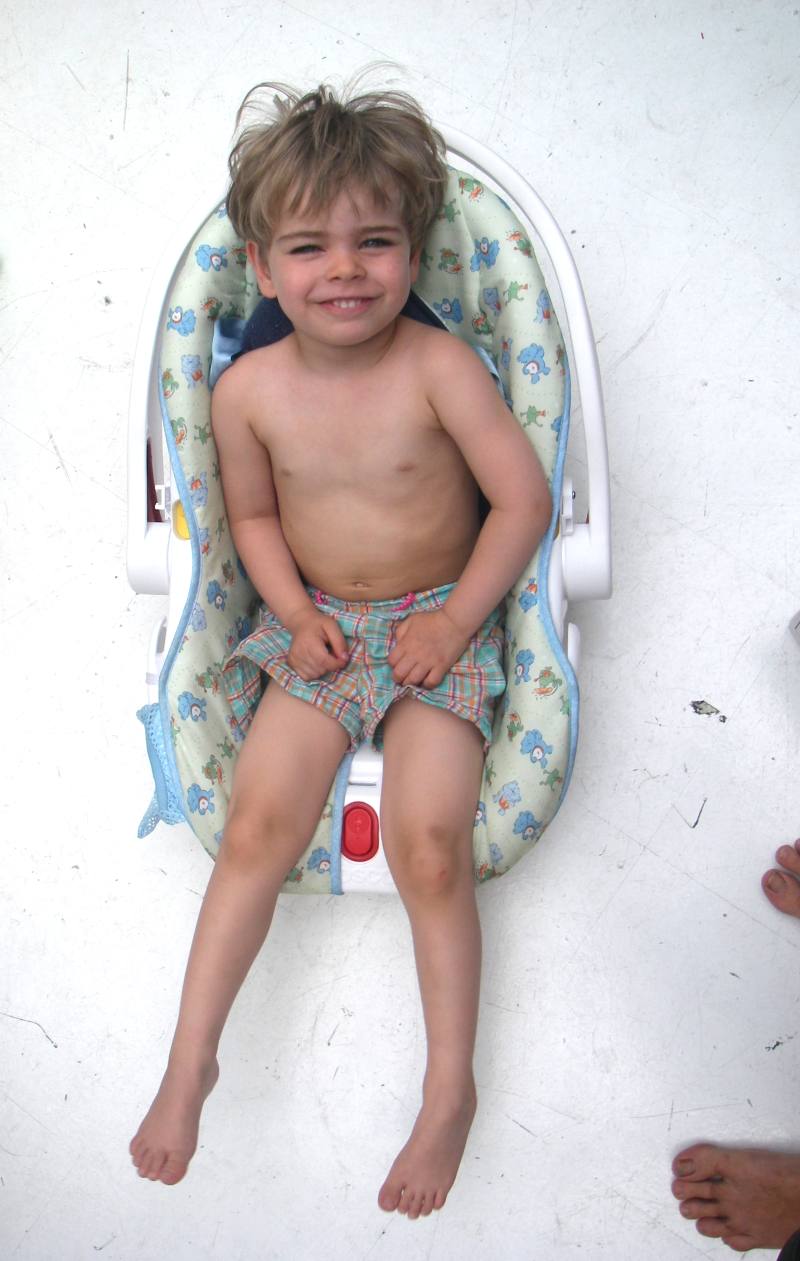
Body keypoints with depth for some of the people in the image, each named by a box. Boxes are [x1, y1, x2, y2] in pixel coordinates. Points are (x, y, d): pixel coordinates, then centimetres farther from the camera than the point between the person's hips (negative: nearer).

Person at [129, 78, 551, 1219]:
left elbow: (524, 498, -10)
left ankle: (451, 1085, 1)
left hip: (441, 623, -2)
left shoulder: (438, 367, -15)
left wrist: (456, 620, -13)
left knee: (430, 849, -16)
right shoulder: (249, 390, -6)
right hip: (317, 626, 3)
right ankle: (191, 1060, 5)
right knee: (257, 826, -11)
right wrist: (295, 611, -6)